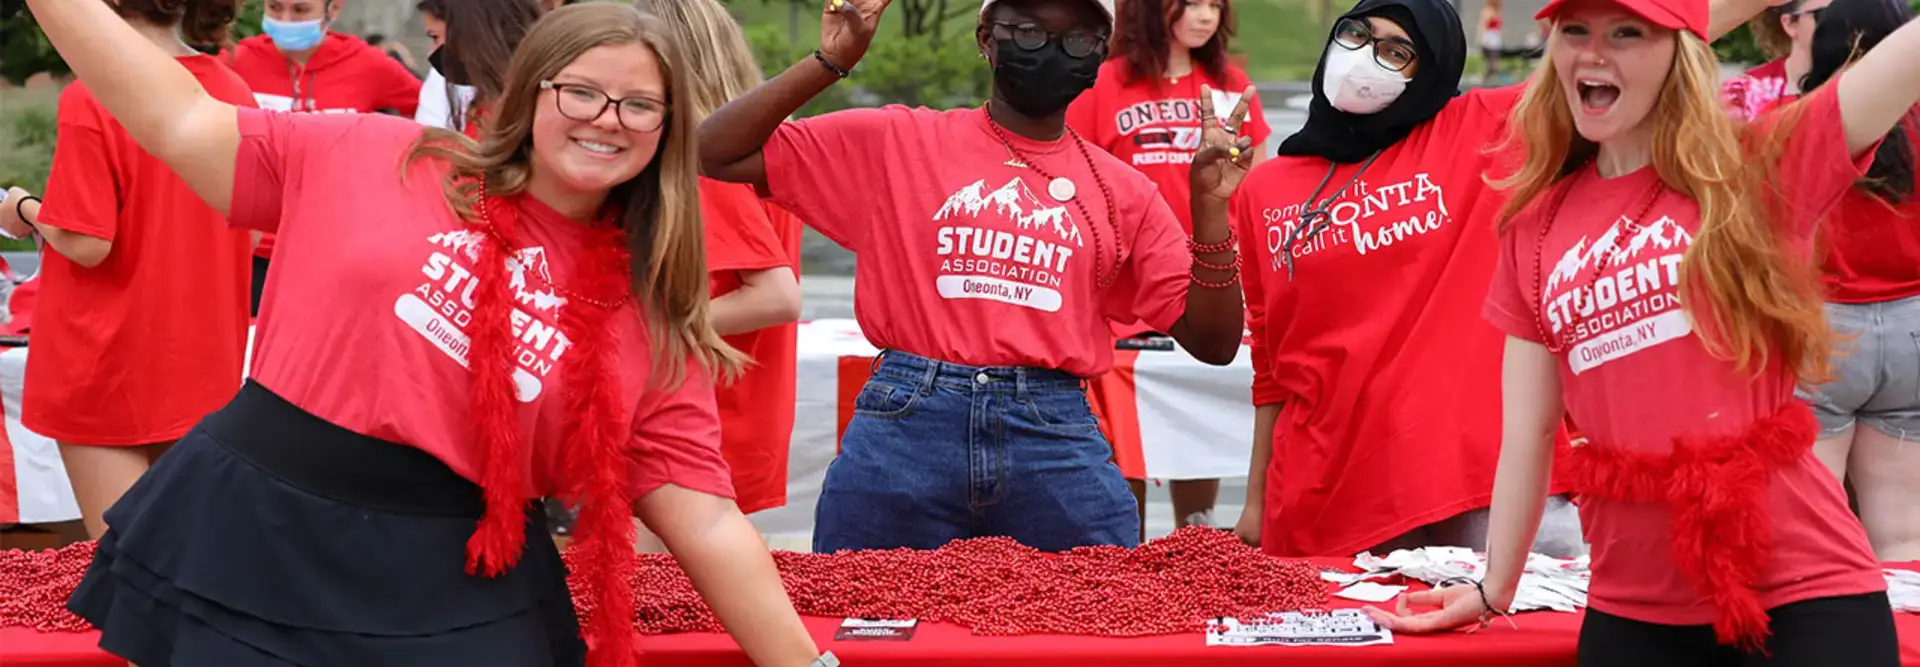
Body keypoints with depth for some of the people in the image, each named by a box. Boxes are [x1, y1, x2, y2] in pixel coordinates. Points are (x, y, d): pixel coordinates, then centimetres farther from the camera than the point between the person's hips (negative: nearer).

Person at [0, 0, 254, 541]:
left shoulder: (93, 98, -18)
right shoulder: (235, 95, 0)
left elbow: (87, 245, -19)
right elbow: (247, 235, 8)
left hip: (109, 363, -6)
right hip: (206, 359, 6)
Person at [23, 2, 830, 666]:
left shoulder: (654, 324, 3)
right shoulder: (375, 157, 2)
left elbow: (704, 518, 1)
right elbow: (184, 123, 7)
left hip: (453, 595, 1)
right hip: (249, 538, 0)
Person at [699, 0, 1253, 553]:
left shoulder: (1122, 191, 12)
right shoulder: (895, 142, 7)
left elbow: (1213, 342, 11)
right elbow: (717, 154, 3)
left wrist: (1209, 205, -1)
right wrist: (830, 62, -5)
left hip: (1058, 443, 1)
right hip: (905, 427, -1)